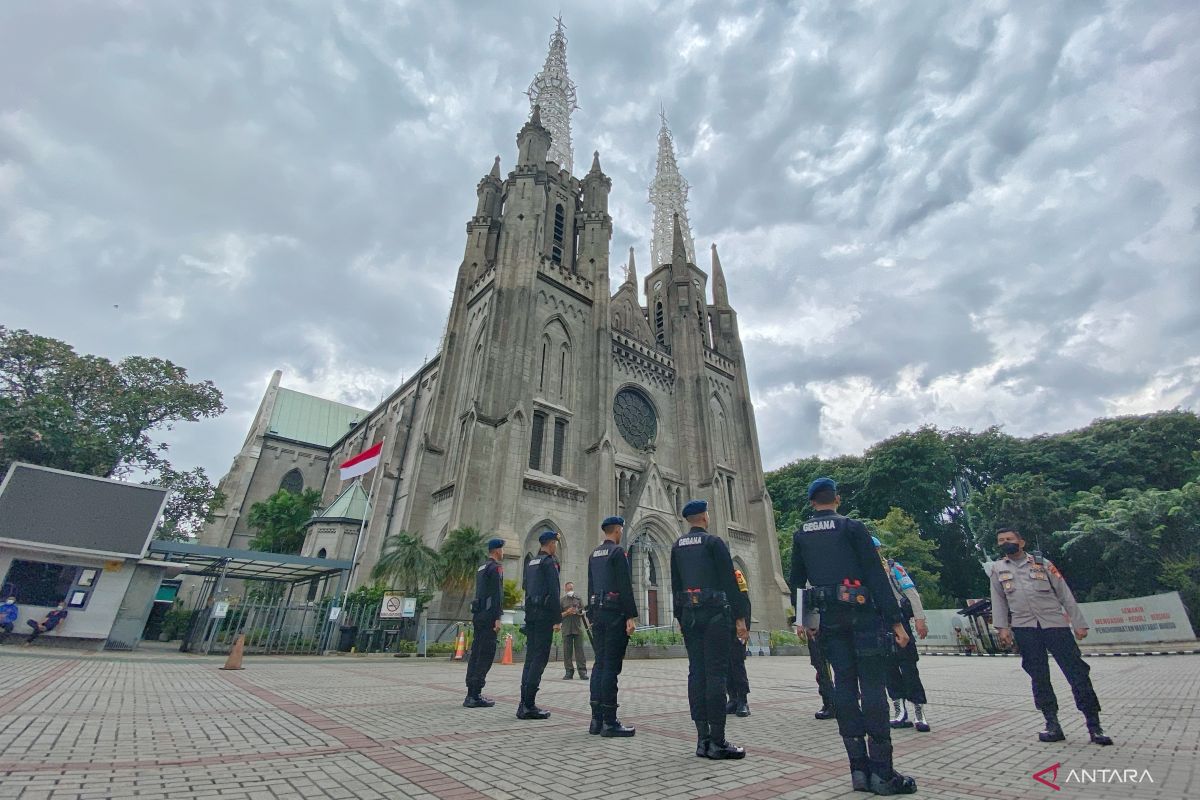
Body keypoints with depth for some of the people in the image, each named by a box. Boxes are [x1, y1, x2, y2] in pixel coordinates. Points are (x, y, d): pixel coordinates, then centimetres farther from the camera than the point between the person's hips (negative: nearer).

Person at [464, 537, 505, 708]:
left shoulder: (481, 568, 18)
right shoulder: (496, 567, -10)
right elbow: (497, 594, -17)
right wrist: (497, 618, -18)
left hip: (478, 614, 9)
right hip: (489, 615, -9)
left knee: (476, 653, 10)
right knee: (486, 655, -6)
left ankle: (471, 694, 13)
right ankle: (475, 696, -6)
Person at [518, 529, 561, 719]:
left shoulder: (531, 563, 17)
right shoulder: (549, 562, -9)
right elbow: (553, 592, -14)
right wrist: (557, 619, -12)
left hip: (531, 613, 8)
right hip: (544, 613, -8)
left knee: (530, 657, 10)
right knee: (540, 658, -5)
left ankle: (525, 704, 13)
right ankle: (528, 705, -5)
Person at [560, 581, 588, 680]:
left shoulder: (579, 599, 13)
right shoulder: (562, 601, 9)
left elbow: (583, 612, 13)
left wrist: (579, 612, -9)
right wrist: (567, 612, -11)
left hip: (578, 628, 0)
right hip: (566, 629, 0)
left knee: (579, 649, -3)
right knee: (567, 651, 1)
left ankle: (582, 671, -3)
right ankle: (569, 671, 8)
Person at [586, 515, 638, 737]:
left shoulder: (594, 554, 15)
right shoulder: (618, 551, -9)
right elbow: (625, 586, -15)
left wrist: (592, 615, 20)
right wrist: (631, 616, -13)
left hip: (598, 612, 8)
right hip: (615, 612, -8)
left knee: (599, 663, 10)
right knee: (611, 665, -5)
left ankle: (596, 719, 14)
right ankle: (609, 721, 0)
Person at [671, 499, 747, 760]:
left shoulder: (677, 546, 11)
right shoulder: (714, 542, -6)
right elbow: (730, 582, -8)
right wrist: (740, 618, -4)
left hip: (689, 614, 6)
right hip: (715, 613, -6)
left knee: (696, 672, 7)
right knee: (716, 673, -3)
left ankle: (702, 739, 12)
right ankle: (717, 740, -1)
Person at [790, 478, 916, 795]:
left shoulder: (800, 535, 8)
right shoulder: (852, 527, -3)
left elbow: (796, 580, 11)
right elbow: (877, 575, -7)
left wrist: (804, 619, 20)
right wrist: (895, 620, -5)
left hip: (828, 618, 4)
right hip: (861, 613, -3)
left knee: (845, 685, 8)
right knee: (872, 685, 1)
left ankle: (859, 768, 13)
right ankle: (881, 771, 3)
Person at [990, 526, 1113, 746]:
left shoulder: (1042, 563, 6)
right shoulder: (998, 569, 9)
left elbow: (1065, 594, 6)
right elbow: (998, 600, 8)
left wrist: (1078, 623, 0)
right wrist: (1002, 627, -2)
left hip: (1055, 624, -1)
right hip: (1024, 629, 1)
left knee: (1077, 672, -3)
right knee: (1039, 677, 4)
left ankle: (1094, 726, 6)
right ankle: (1053, 725, 12)